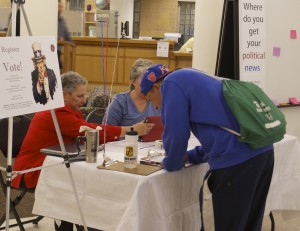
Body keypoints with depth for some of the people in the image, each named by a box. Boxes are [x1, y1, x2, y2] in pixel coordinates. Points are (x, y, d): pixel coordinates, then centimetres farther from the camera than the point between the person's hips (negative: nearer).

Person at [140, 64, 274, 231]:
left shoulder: (172, 82, 1)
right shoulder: (195, 80, 28)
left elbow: (176, 134, -6)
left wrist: (171, 163, 13)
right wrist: (190, 156, 27)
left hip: (236, 160, -9)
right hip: (262, 151, 9)